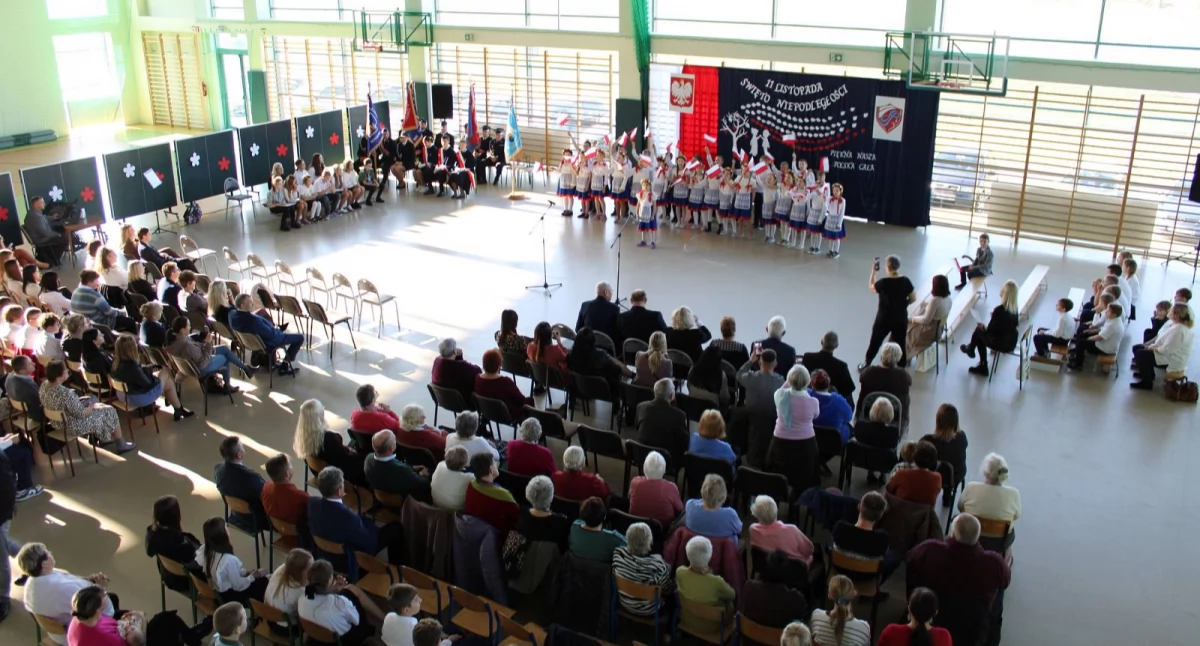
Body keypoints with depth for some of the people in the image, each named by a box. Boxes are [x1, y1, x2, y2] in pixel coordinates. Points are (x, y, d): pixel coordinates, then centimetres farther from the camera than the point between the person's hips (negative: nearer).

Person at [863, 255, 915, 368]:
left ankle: (865, 365, 29)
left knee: (875, 342, 15)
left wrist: (873, 271, 6)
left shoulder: (883, 282, -19)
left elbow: (872, 288, 1)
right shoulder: (905, 281, -11)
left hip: (884, 318, -2)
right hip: (901, 318, 2)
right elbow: (913, 298, -1)